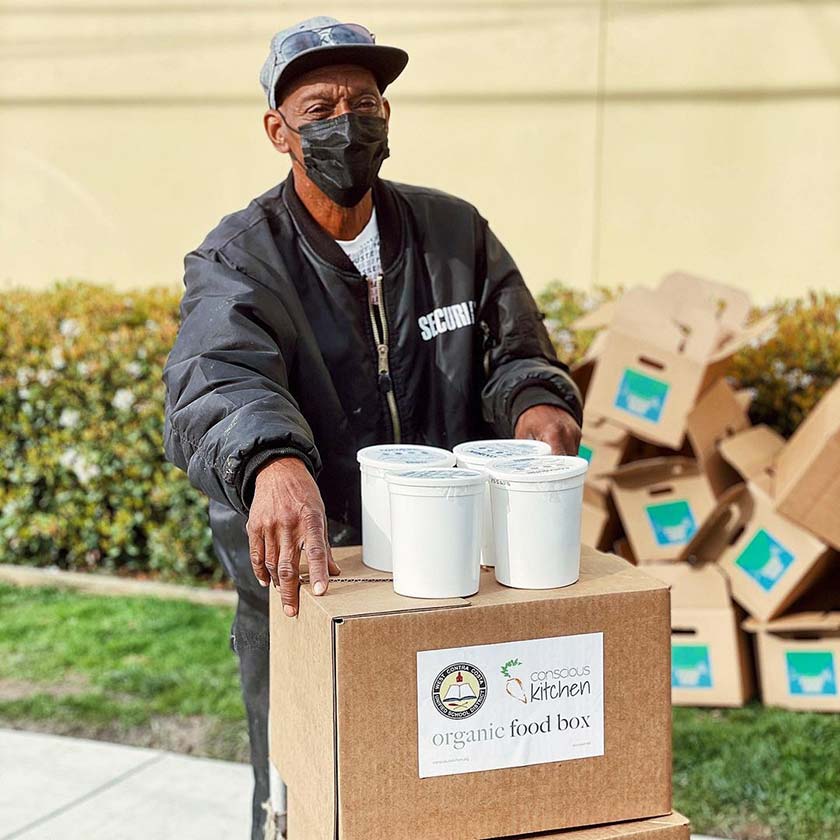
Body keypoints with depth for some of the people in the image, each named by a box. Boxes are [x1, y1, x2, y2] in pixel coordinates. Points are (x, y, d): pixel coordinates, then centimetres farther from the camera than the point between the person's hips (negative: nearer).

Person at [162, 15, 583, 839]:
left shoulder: (456, 233, 4)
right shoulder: (237, 261, -10)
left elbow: (514, 353, 5)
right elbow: (216, 384, -28)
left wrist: (534, 403, -21)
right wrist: (271, 463, -51)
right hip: (300, 580, -3)